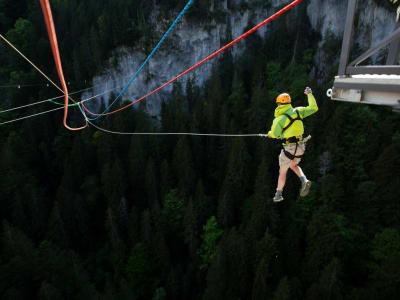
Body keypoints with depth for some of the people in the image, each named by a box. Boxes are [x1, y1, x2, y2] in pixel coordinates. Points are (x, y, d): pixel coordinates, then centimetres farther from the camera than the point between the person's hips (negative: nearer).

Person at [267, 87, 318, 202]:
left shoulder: (279, 119, -14)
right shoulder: (298, 111, -2)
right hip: (301, 146, 5)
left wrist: (270, 134, -3)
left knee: (282, 172, 13)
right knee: (293, 165, 30)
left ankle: (278, 195, 25)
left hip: (289, 148, -5)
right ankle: (304, 181, 5)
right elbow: (314, 108, 11)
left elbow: (275, 134, -26)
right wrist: (310, 94, 21)